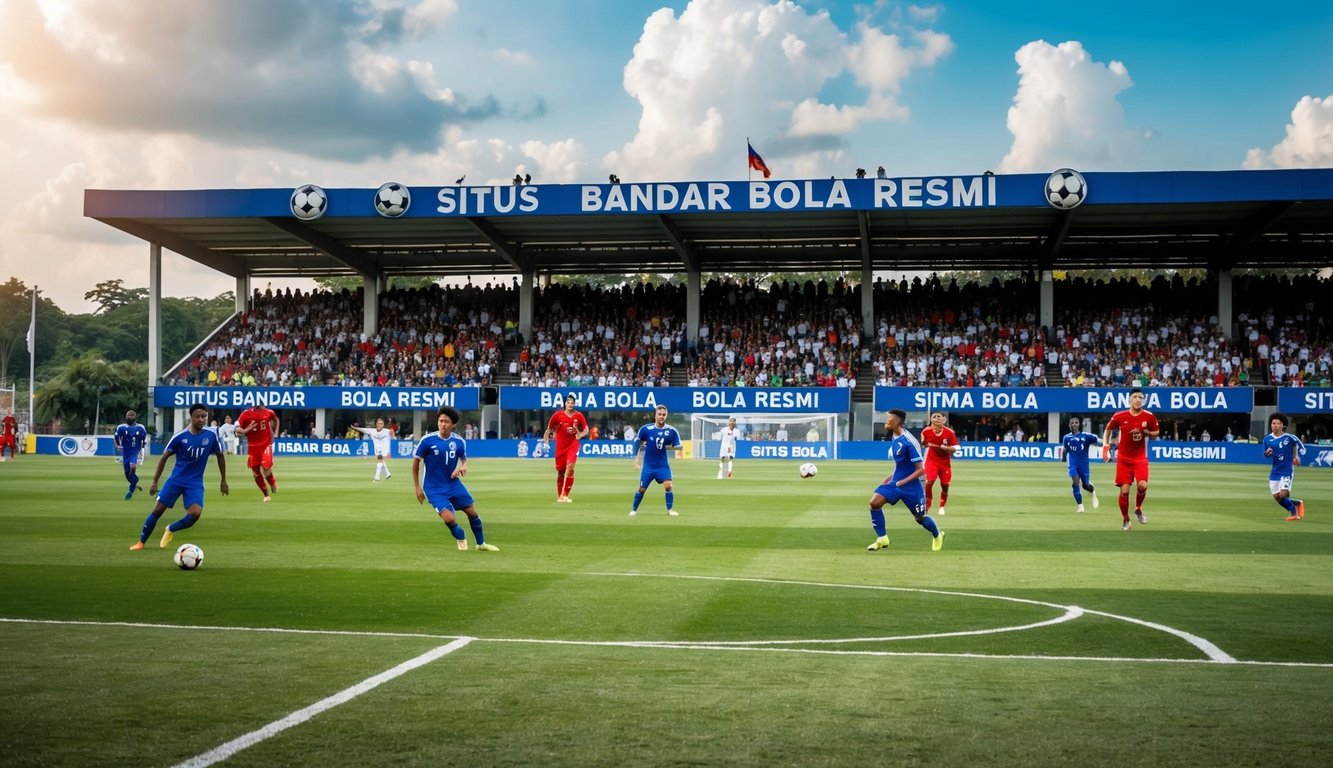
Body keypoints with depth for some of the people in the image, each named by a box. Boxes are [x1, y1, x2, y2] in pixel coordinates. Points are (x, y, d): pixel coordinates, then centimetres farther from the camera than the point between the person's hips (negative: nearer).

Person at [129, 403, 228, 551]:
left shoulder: (211, 435, -8)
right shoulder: (180, 436, -11)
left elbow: (220, 456, 7)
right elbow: (164, 457, -1)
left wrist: (223, 481, 10)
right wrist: (155, 481, -2)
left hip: (195, 482, 0)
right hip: (176, 479, 0)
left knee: (195, 513, -20)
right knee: (158, 510, -3)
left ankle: (170, 530, 9)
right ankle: (141, 542, 15)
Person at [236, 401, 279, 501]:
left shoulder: (268, 413, -4)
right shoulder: (246, 414, -11)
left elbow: (276, 420, 19)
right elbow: (237, 429, -17)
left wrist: (275, 432, 12)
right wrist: (246, 431, -36)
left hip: (266, 444, -1)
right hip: (253, 447, 1)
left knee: (266, 467, -24)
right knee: (256, 473, 7)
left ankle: (272, 482, 10)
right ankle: (266, 495, 24)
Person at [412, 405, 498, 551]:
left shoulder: (459, 442, -5)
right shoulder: (427, 440, -15)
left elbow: (464, 459, 13)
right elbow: (416, 463, -4)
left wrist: (463, 467, -12)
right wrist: (418, 487, -4)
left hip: (454, 484, 4)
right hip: (434, 489, -4)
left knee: (472, 512, 8)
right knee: (449, 518, -18)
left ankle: (481, 544, 32)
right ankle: (461, 539, 17)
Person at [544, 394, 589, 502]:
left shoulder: (579, 416, -4)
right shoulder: (557, 415, -5)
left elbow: (586, 430, 1)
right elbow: (549, 429, 5)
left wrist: (580, 435, -19)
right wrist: (545, 440, -3)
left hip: (573, 445, -1)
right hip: (560, 446, 1)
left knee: (570, 467, -21)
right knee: (560, 472, 9)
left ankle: (565, 495, -13)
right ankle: (559, 496, 27)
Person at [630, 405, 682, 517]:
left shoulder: (671, 431, -10)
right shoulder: (646, 429, -12)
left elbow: (678, 446, -1)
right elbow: (637, 441, 3)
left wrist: (670, 446, -23)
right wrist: (637, 458, 3)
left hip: (663, 465, 0)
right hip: (648, 465, 0)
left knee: (668, 485, -17)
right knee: (642, 489, 7)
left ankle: (670, 509, -2)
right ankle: (634, 510, 27)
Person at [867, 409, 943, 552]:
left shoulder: (909, 442, -23)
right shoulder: (894, 438, 2)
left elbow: (920, 470, -21)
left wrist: (902, 482, -22)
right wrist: (891, 478, 9)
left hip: (911, 485, -7)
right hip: (896, 481, 7)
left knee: (920, 517, 11)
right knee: (874, 502, -15)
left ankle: (937, 535, 43)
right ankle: (882, 539, -5)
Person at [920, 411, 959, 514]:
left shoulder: (949, 432, -13)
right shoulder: (926, 431, -11)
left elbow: (954, 449, -10)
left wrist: (942, 447, -25)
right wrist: (924, 444, -12)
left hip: (945, 462, 1)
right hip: (931, 460, -1)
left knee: (945, 486, 6)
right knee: (929, 483, -17)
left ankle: (942, 507, 29)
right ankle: (926, 507, -2)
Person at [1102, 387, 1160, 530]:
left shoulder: (1149, 416, -6)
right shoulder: (1120, 416, -7)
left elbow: (1156, 432, 7)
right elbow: (1108, 429, 10)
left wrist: (1146, 432, -14)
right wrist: (1105, 446, 2)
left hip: (1140, 458, 0)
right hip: (1123, 459, 0)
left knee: (1142, 485, -20)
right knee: (1124, 490, -5)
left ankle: (1138, 509, 12)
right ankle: (1126, 520, 16)